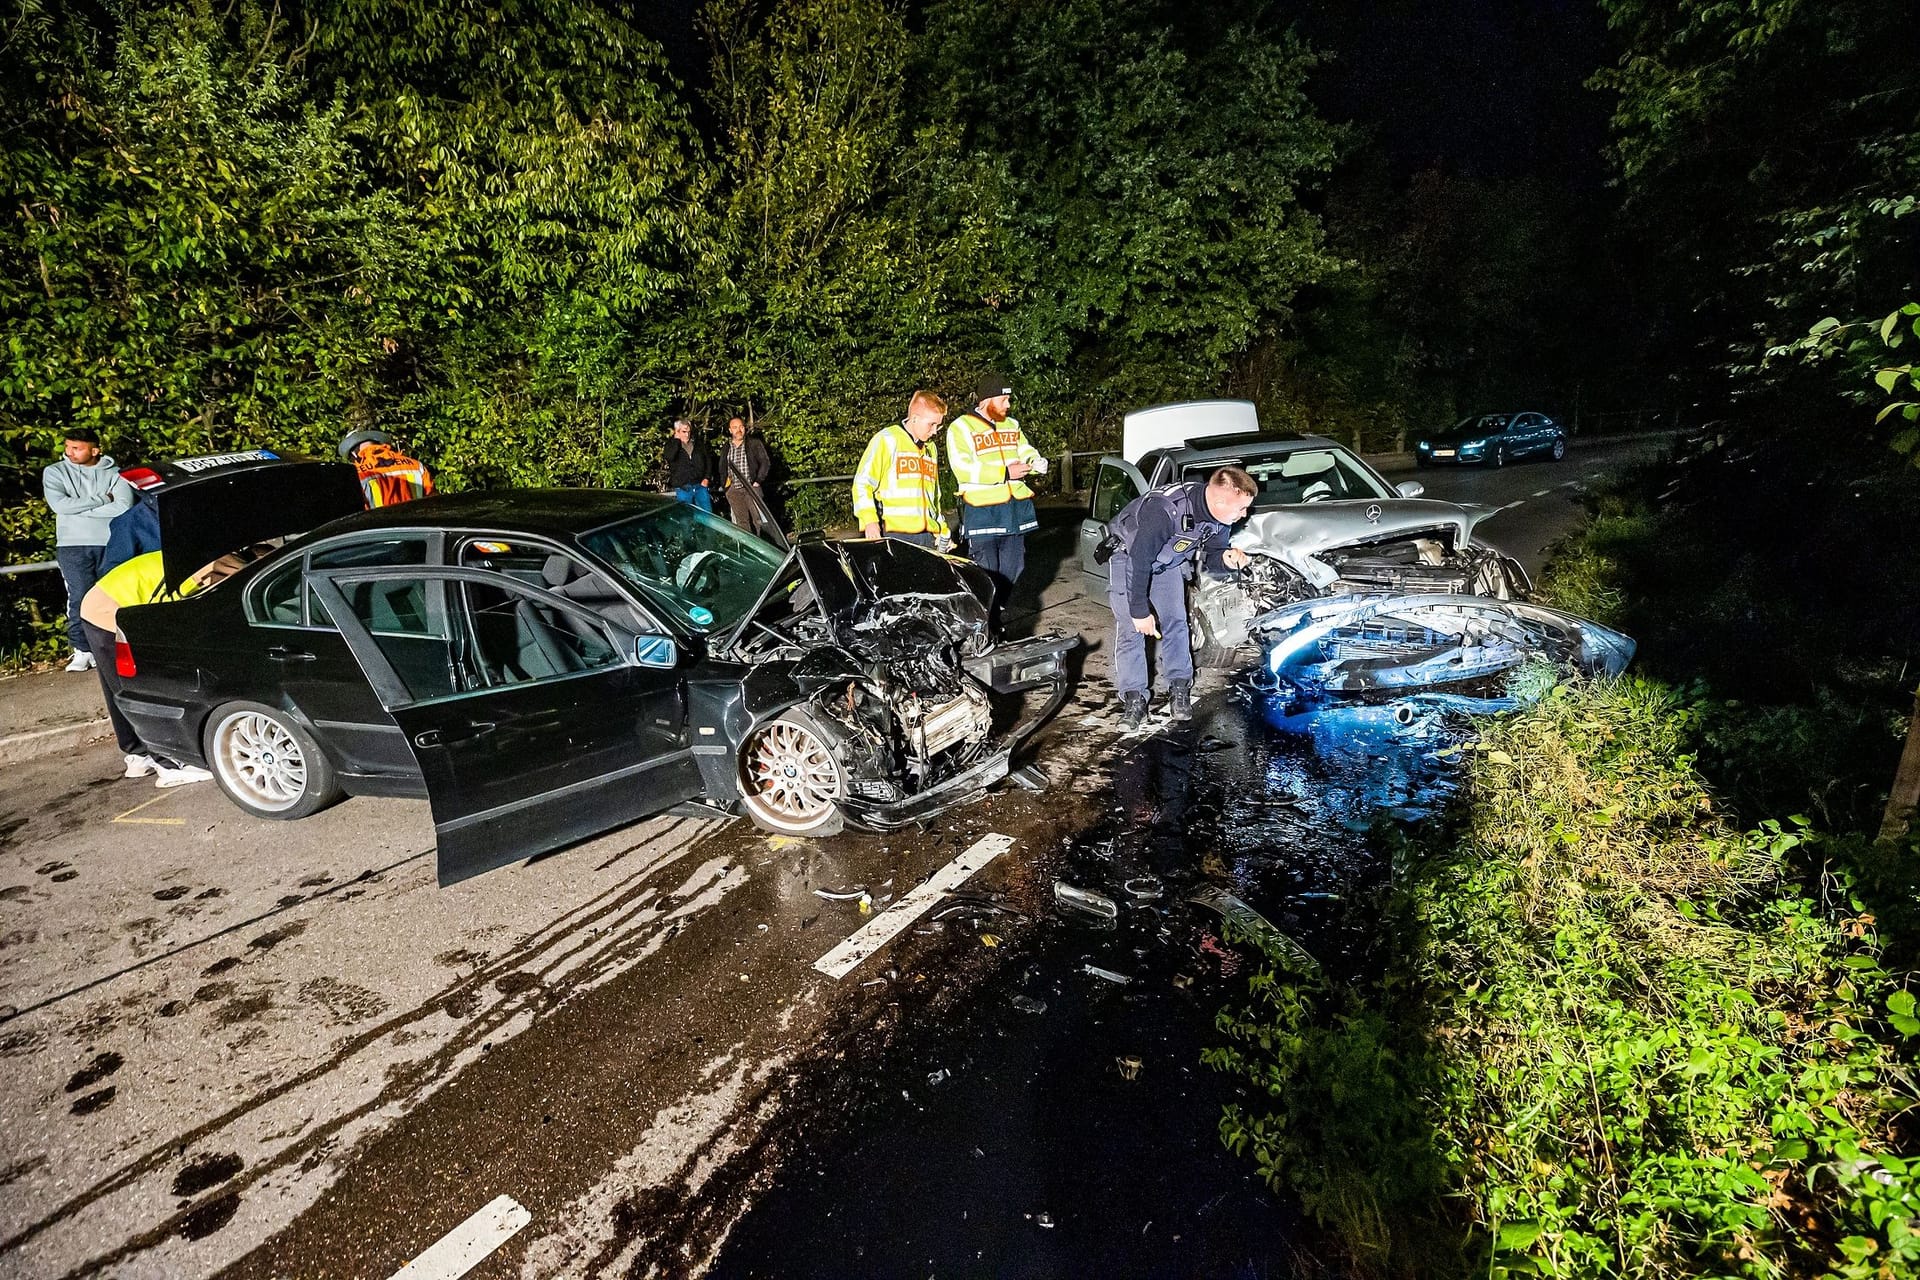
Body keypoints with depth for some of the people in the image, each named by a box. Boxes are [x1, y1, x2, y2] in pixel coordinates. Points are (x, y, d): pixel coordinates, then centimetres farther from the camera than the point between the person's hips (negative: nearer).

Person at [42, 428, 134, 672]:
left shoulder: (114, 474, 7)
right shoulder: (55, 473, 9)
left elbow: (124, 507, -9)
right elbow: (59, 504, -7)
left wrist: (79, 509, -7)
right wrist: (102, 500, -7)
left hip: (111, 544, 0)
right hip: (73, 545, 0)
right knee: (80, 597, -7)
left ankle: (109, 647, 5)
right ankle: (82, 650, -1)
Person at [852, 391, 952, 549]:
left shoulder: (931, 448, 22)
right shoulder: (886, 440, 0)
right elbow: (862, 482, -4)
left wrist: (942, 530, 24)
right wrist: (869, 520, -15)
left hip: (927, 536, 7)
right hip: (895, 534, -6)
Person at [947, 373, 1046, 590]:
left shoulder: (1012, 425, 16)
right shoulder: (961, 427, -6)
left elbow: (1025, 450, 26)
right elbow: (962, 469, -17)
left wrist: (1035, 462, 0)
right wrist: (1005, 473, -19)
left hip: (1016, 507, 7)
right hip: (982, 512, -7)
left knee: (1012, 570, 12)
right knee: (985, 573, -5)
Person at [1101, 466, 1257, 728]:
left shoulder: (1219, 517, -19)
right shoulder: (1166, 509, -42)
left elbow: (1210, 555, -4)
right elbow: (1140, 561, -35)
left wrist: (1226, 558, -29)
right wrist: (1140, 611, -30)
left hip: (1167, 560, 6)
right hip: (1128, 556, -6)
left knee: (1175, 622, -3)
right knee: (1131, 628, -11)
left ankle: (1179, 689, 8)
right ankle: (1134, 697, -3)